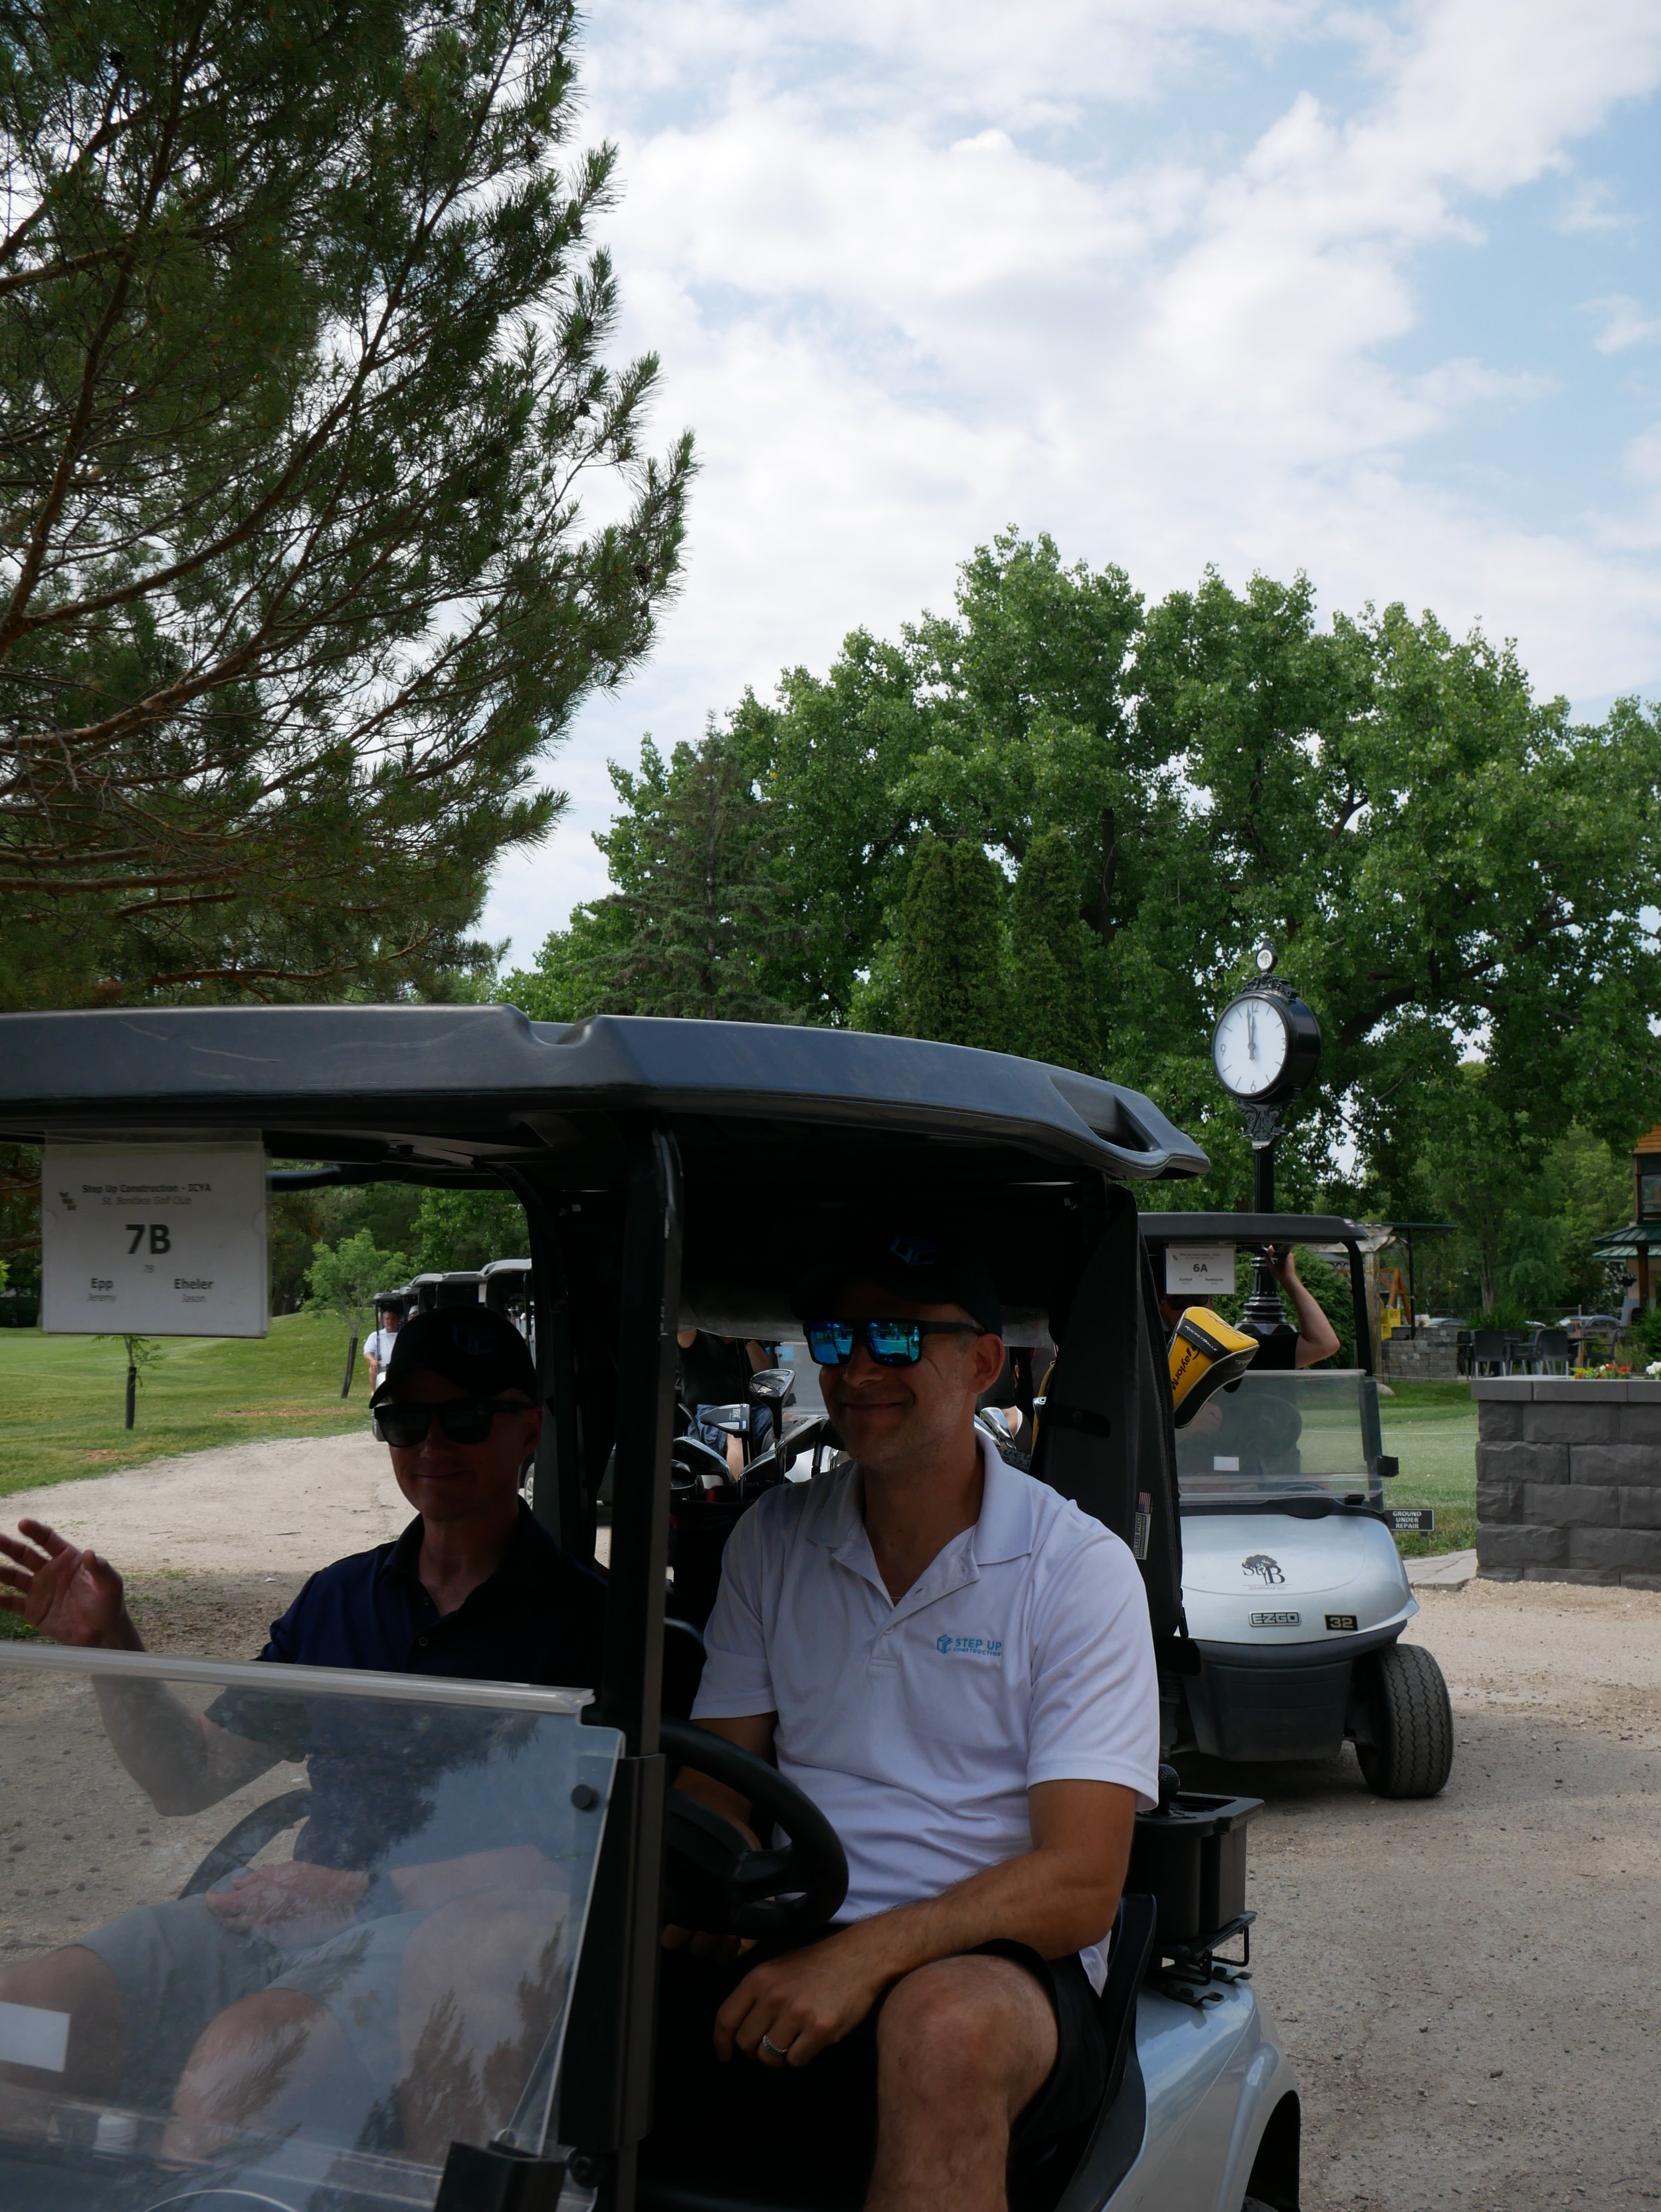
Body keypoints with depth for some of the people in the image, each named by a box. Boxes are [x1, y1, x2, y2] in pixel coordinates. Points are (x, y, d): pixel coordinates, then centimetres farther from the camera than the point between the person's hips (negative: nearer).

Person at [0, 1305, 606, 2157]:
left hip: (449, 1937, -6)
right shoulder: (341, 1597, 18)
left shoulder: (578, 1617, -2)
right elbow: (190, 1776, 21)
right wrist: (110, 1646, 5)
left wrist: (364, 1891, -17)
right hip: (291, 1917, 6)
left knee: (232, 2064, -35)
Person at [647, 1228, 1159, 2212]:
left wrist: (869, 1954, -24)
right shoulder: (772, 1539, 12)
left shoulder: (1080, 1567, -2)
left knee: (945, 2021, -38)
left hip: (993, 1961, -3)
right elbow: (714, 1791, 10)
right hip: (783, 1962, 3)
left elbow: (1079, 1884, -10)